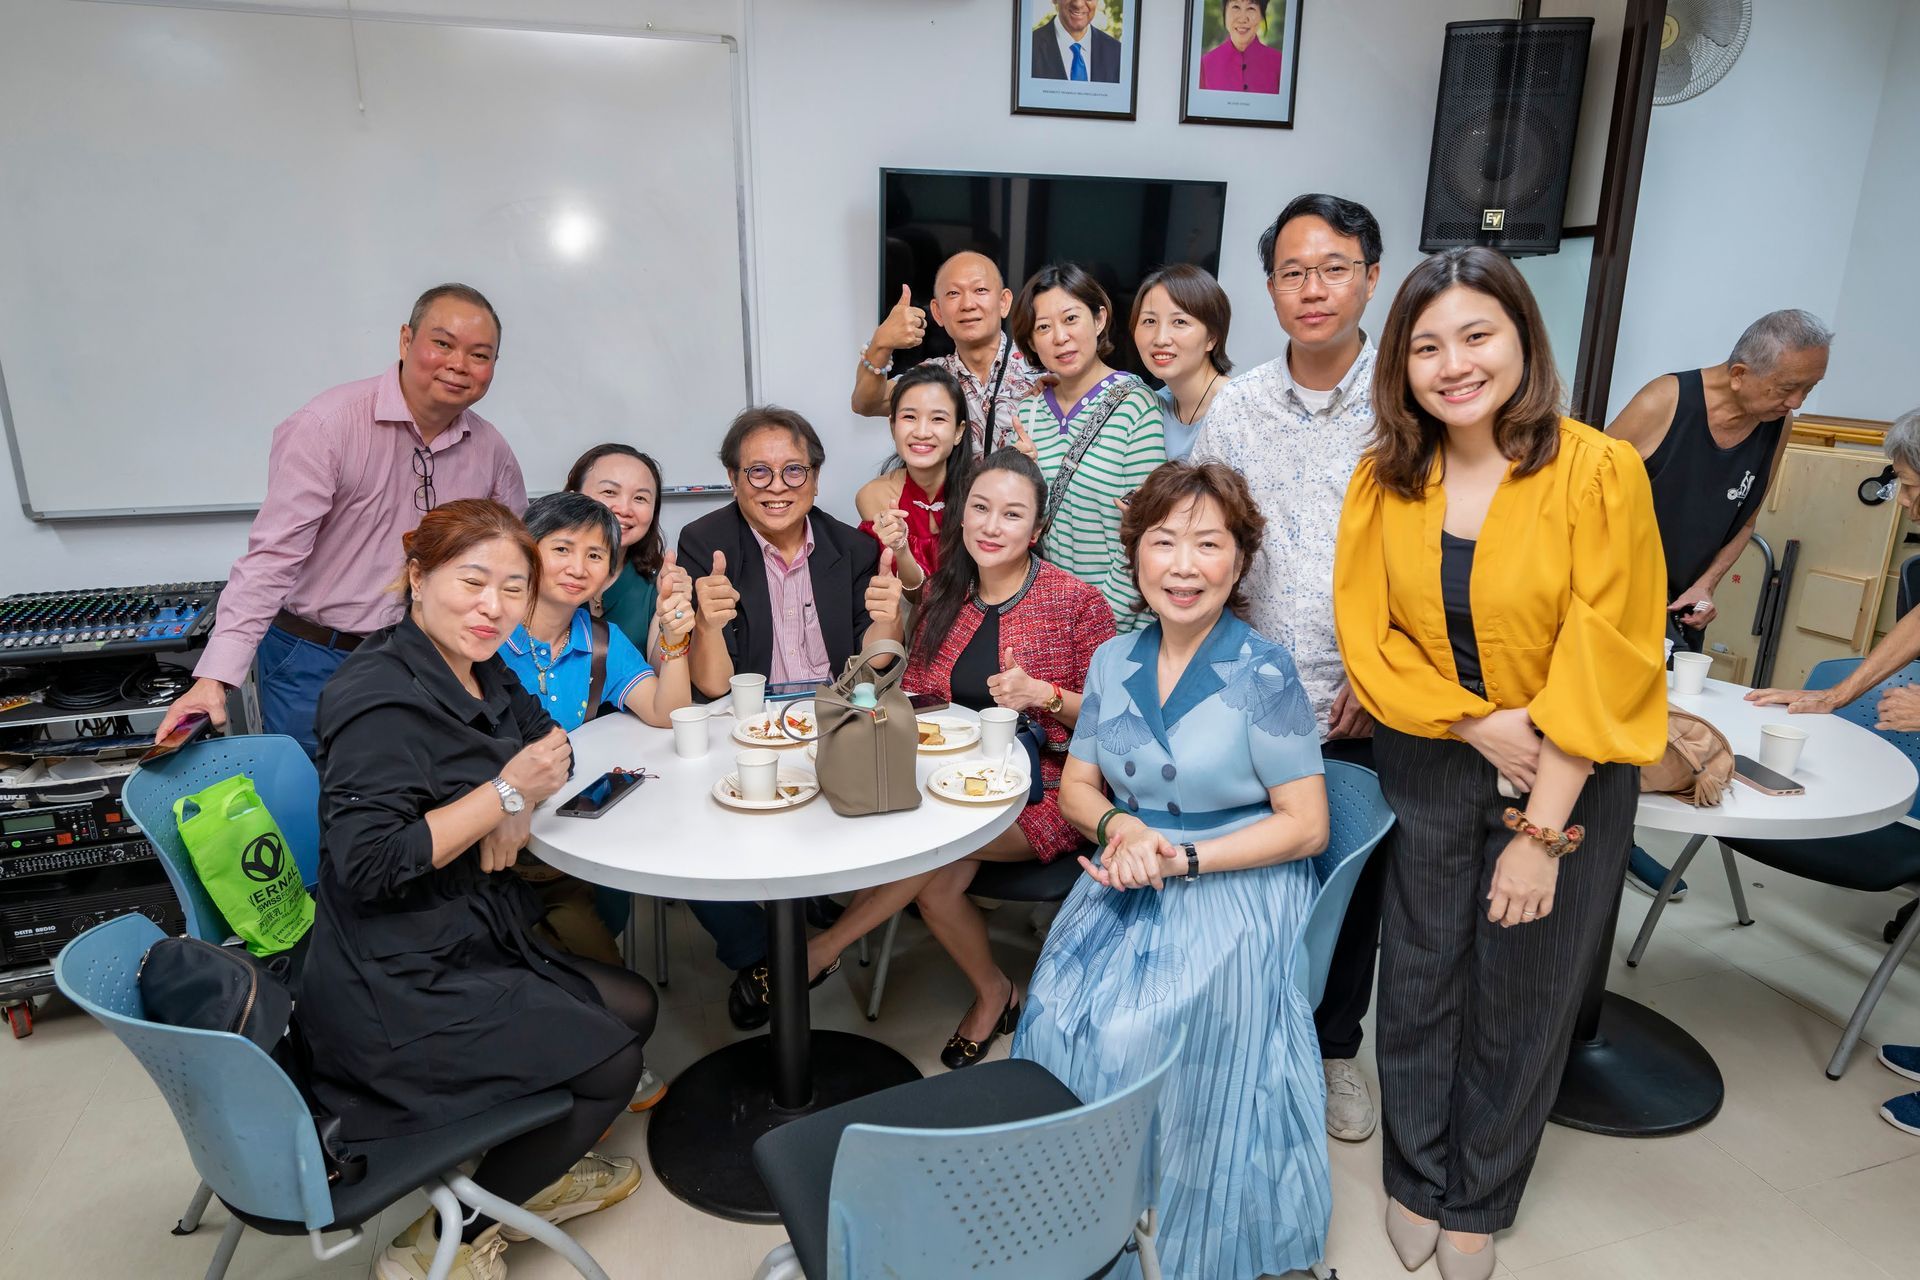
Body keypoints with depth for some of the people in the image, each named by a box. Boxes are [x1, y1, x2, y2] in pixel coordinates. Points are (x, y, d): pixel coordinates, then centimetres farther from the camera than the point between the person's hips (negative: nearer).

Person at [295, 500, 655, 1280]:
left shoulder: (477, 673, 5)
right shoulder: (384, 696, -22)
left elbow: (549, 745, 15)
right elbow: (367, 864, -28)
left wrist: (513, 812, -6)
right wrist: (506, 792, -25)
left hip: (467, 946, 9)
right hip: (397, 990, -9)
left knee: (633, 1007, 11)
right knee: (612, 1063, -5)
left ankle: (534, 1180, 30)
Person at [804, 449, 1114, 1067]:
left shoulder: (1078, 603, -9)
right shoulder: (943, 594, 5)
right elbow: (915, 698, 11)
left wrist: (1043, 695, -23)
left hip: (1045, 790, -4)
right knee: (937, 881, -23)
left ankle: (825, 948, -5)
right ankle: (995, 994, 9)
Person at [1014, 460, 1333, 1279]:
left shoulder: (1263, 675, -9)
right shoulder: (1113, 662, 6)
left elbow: (1305, 826, -8)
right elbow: (1076, 787, 12)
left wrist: (1181, 859, -17)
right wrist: (1119, 828, -11)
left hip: (1236, 885, -4)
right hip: (1127, 877, 5)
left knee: (1131, 1035, -25)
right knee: (1058, 1016, -20)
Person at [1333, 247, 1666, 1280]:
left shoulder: (1600, 472, -15)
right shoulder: (1383, 482, -5)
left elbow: (1604, 664, -16)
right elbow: (1366, 636, -3)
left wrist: (1543, 828, -16)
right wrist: (1478, 722, -17)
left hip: (1571, 777, -2)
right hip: (1425, 766, 2)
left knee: (1521, 997, 12)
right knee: (1419, 981, 12)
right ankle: (1415, 1181, 37)